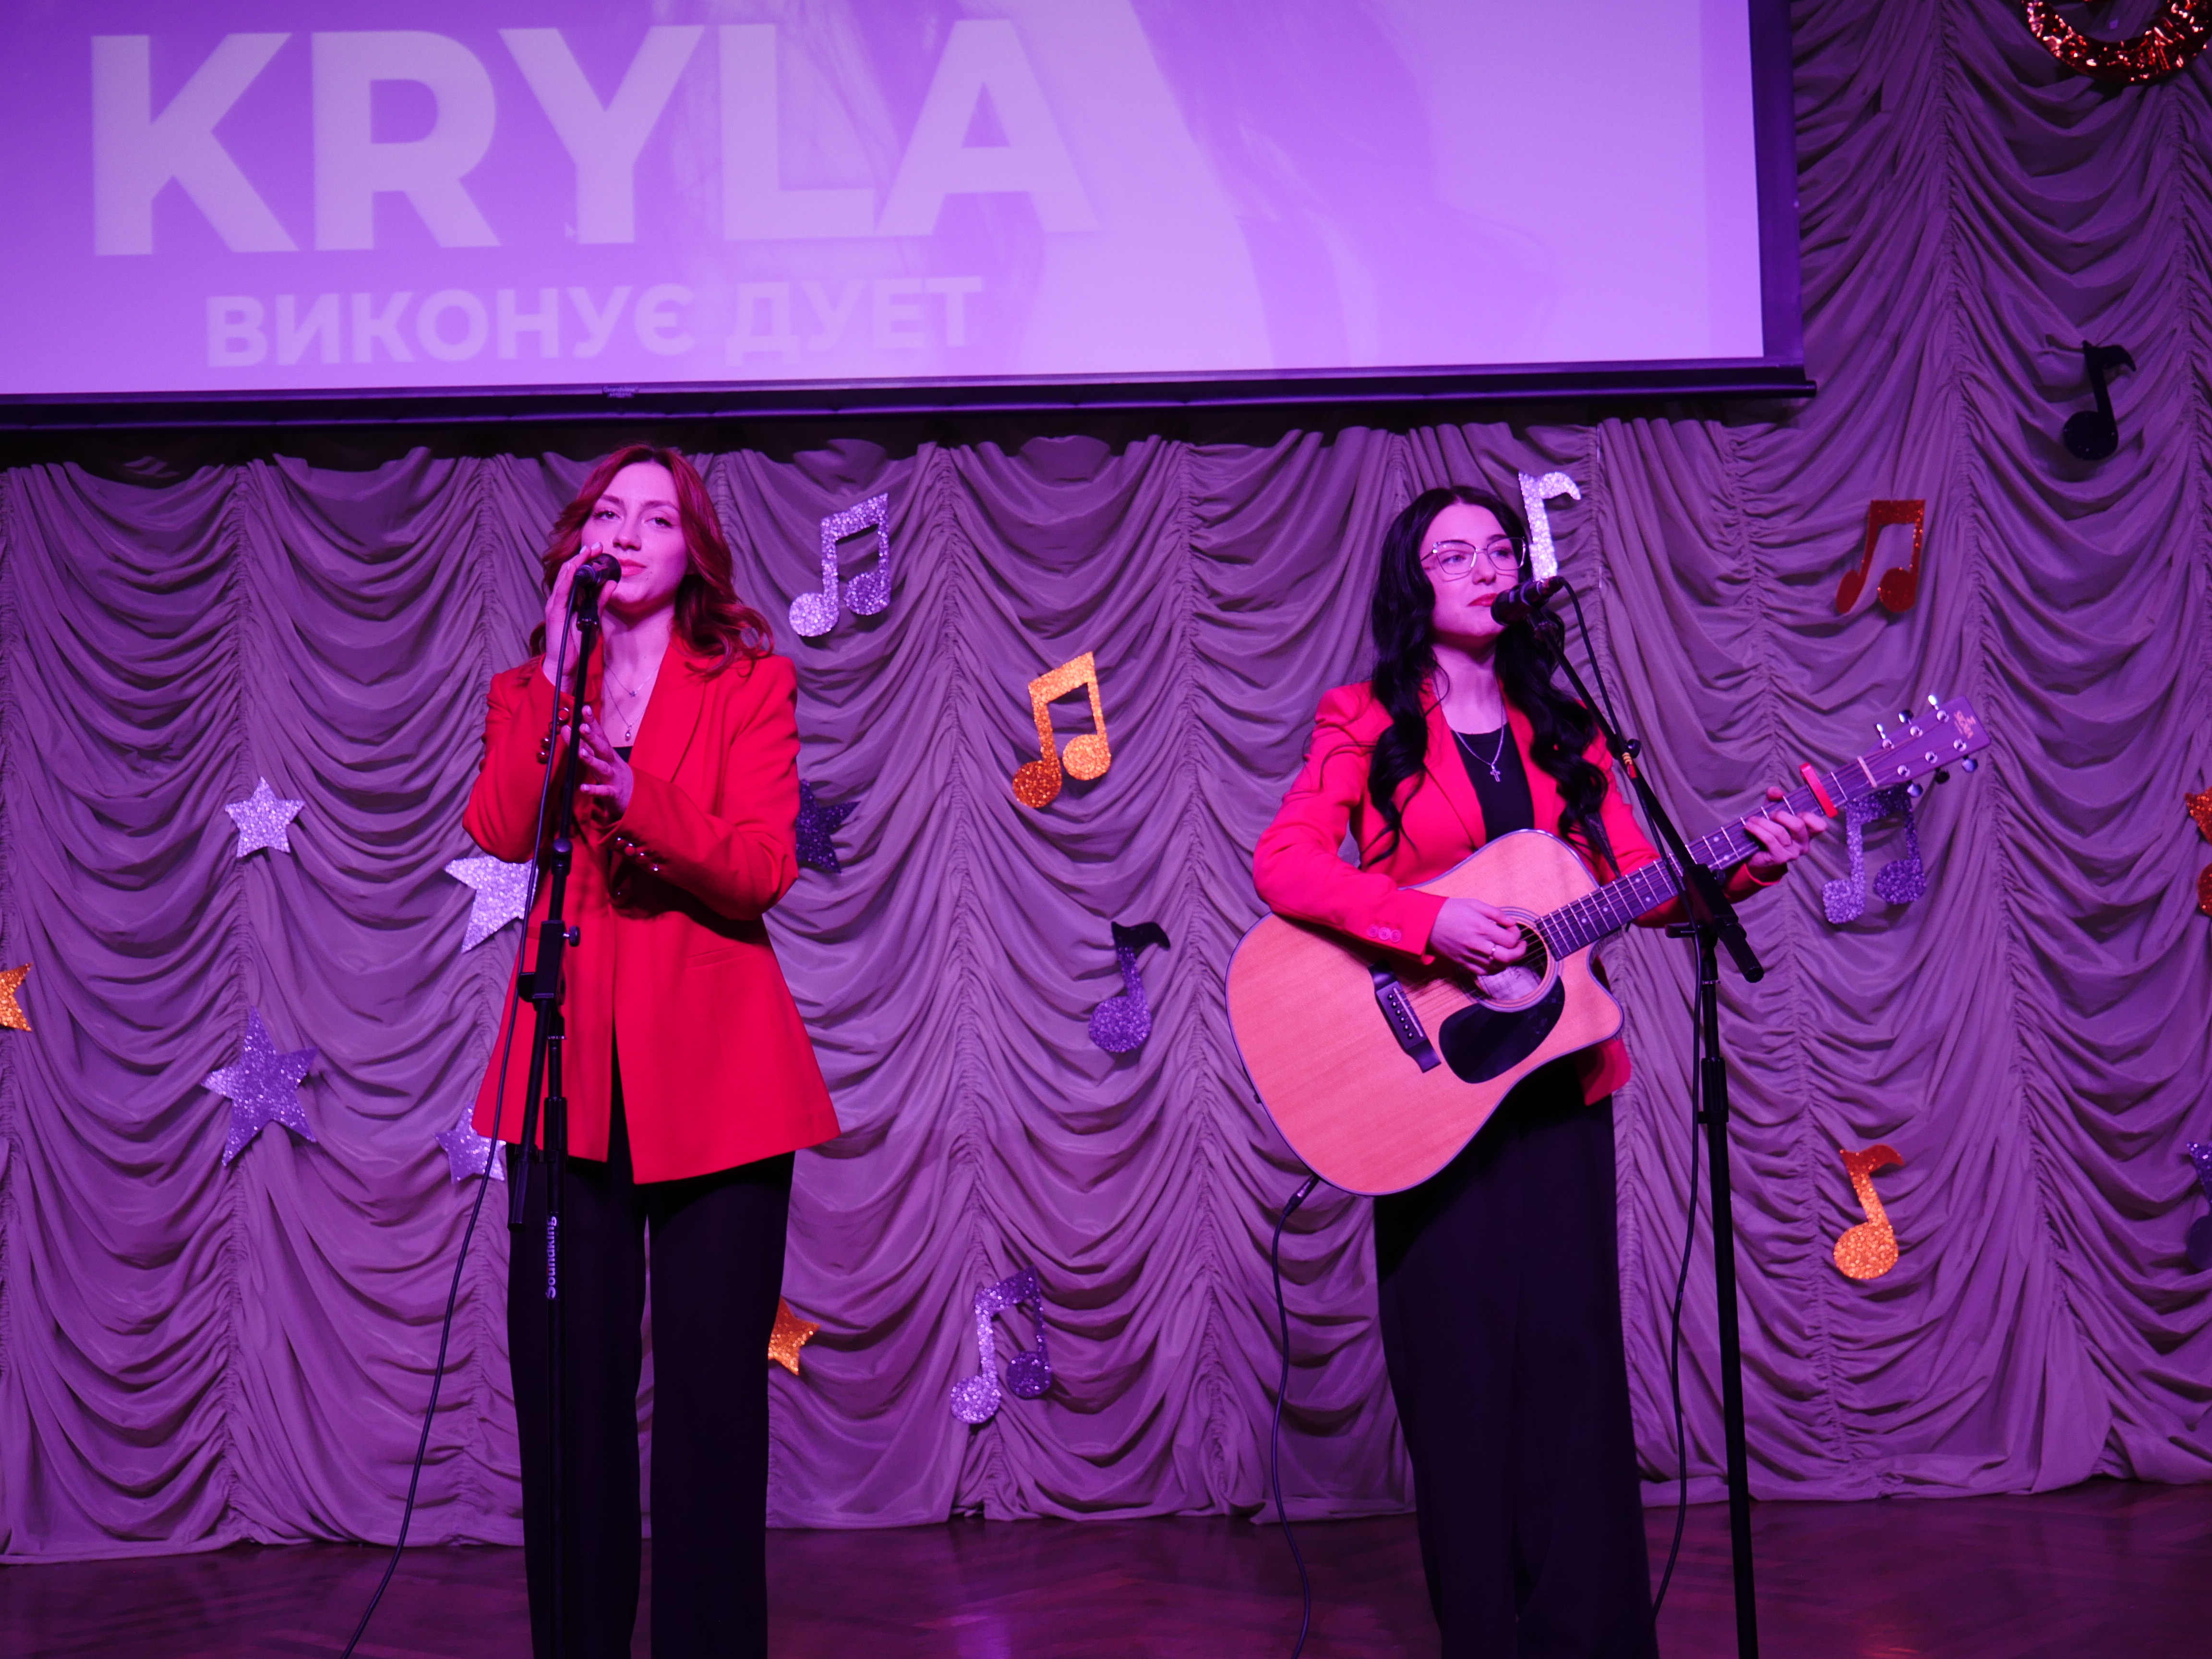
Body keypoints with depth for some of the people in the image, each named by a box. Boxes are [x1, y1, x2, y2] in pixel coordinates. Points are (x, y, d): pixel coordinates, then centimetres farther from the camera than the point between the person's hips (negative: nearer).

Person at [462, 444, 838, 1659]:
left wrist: (640, 801, -23)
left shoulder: (751, 685, 7)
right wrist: (558, 668, -7)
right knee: (566, 1389, 3)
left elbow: (764, 868, -7)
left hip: (711, 1077, -2)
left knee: (711, 1393, -2)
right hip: (570, 1077, 2)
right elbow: (498, 836, -5)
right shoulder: (526, 695, 16)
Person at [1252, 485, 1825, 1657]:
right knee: (1458, 1355, 1)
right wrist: (1431, 922, -24)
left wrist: (1740, 868, -11)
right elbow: (1283, 865, -13)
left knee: (1570, 1349, 2)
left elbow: (1637, 880, 7)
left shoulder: (1563, 728, 11)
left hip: (1557, 1073, 3)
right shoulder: (1366, 724, -1)